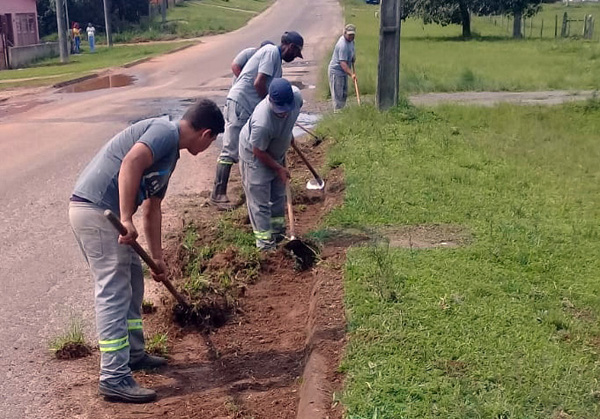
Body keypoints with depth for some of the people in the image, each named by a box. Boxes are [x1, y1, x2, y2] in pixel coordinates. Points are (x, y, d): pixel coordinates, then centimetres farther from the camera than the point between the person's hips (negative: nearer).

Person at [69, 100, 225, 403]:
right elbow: (131, 163, -28)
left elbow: (152, 208, 26)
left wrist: (157, 258, 28)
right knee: (114, 292, -8)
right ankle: (114, 379, -4)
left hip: (104, 213, 10)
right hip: (95, 210, -10)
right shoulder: (165, 131, -9)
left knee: (132, 279, 19)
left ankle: (133, 354, 33)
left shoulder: (169, 152, 20)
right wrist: (126, 219, -31)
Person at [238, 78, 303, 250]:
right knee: (259, 200, -4)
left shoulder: (296, 95, -26)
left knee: (278, 194, 20)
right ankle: (265, 242, 5)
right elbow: (259, 151, -26)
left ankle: (277, 232, 37)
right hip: (255, 156, -7)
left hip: (276, 152, 7)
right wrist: (279, 168, -15)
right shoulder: (262, 123, -44)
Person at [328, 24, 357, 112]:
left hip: (344, 71, 10)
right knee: (337, 94, -5)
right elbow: (343, 63, -35)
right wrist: (351, 74, -44)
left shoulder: (350, 40, 2)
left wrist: (353, 56, 4)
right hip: (336, 72, -10)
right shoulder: (343, 45, -28)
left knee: (344, 94, 17)